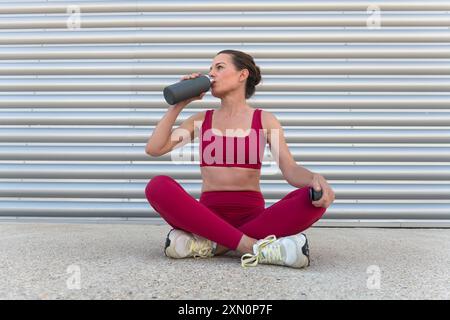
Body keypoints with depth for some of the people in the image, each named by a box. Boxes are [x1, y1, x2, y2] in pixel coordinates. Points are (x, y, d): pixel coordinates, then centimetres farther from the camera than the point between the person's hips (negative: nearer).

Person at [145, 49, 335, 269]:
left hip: (252, 215, 0)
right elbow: (154, 149, 2)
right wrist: (179, 104, 3)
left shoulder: (265, 120, 7)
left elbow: (290, 169, -6)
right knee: (158, 186, -27)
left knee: (314, 198, -26)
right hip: (208, 215, 1)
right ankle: (254, 247, -32)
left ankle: (212, 244, -27)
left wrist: (315, 179, -29)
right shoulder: (201, 119, 12)